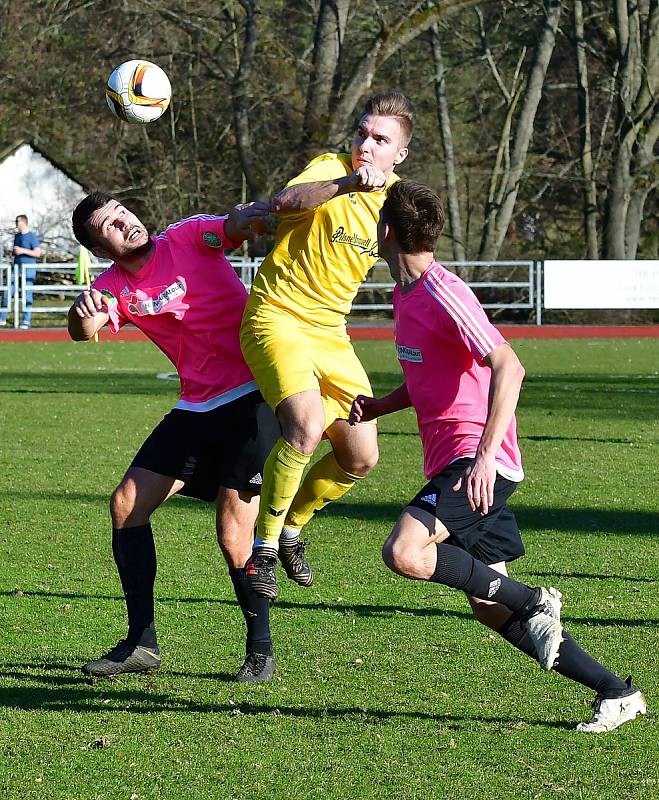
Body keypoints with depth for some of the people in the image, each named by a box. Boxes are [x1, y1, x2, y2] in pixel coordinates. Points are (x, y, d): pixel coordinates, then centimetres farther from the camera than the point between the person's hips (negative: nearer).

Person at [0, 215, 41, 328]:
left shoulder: (32, 236, -6)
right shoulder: (17, 236, 16)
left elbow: (38, 253, -13)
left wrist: (23, 251, -19)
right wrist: (13, 252, 0)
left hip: (28, 269, -7)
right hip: (17, 267, 7)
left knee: (27, 294, -6)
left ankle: (26, 321, -2)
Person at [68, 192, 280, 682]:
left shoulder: (189, 237, -5)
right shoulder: (114, 287, 4)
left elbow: (236, 226, -22)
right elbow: (83, 331, -15)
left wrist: (248, 218, -47)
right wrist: (83, 316, -40)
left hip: (252, 397, -6)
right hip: (196, 408, 6)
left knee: (234, 537, -13)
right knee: (126, 505, 1)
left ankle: (261, 650, 5)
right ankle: (142, 643, 11)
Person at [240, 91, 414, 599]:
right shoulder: (330, 168, -12)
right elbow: (285, 203, -35)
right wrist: (348, 182, -48)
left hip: (330, 333, 7)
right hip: (277, 321, -7)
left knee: (361, 458, 5)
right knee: (307, 426, -29)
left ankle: (292, 529, 32)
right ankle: (263, 547, -11)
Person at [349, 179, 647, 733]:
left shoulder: (443, 295, -16)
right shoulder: (406, 294, 15)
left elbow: (508, 368, -25)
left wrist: (486, 454, -32)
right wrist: (377, 407, 12)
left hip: (478, 462, -10)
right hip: (449, 459, 10)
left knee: (403, 553, -28)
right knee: (489, 608, 6)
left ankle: (535, 603, -12)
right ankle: (617, 693, 11)